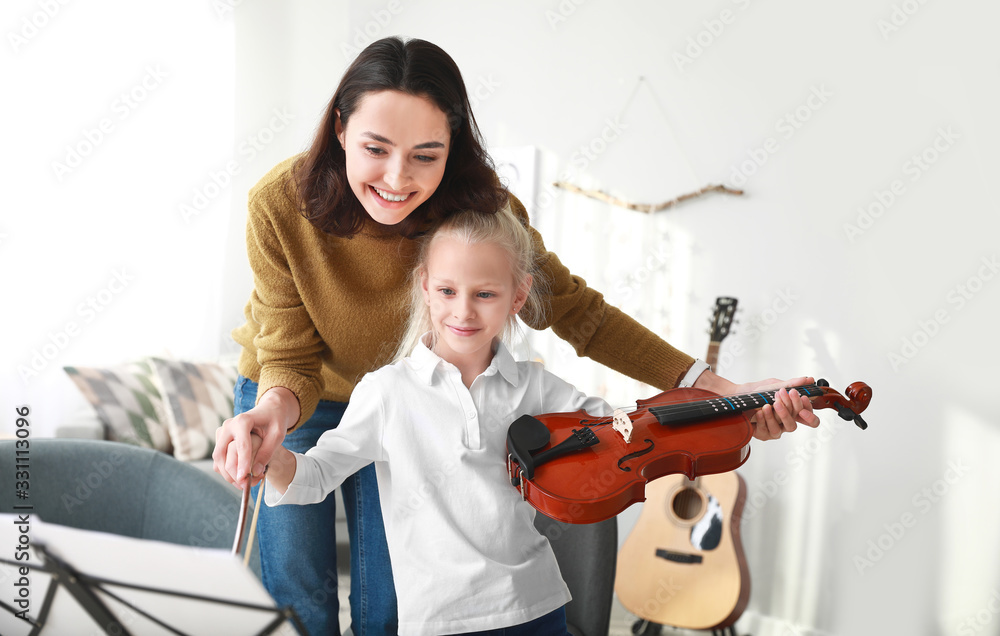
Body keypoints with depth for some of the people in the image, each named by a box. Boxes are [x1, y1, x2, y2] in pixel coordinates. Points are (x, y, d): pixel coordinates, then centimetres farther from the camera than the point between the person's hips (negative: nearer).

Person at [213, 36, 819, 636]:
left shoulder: (477, 208, -28)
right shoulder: (281, 205, -30)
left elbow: (575, 310, -19)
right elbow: (292, 360, -23)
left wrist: (724, 392, -28)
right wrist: (275, 409, -48)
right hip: (305, 393, 0)